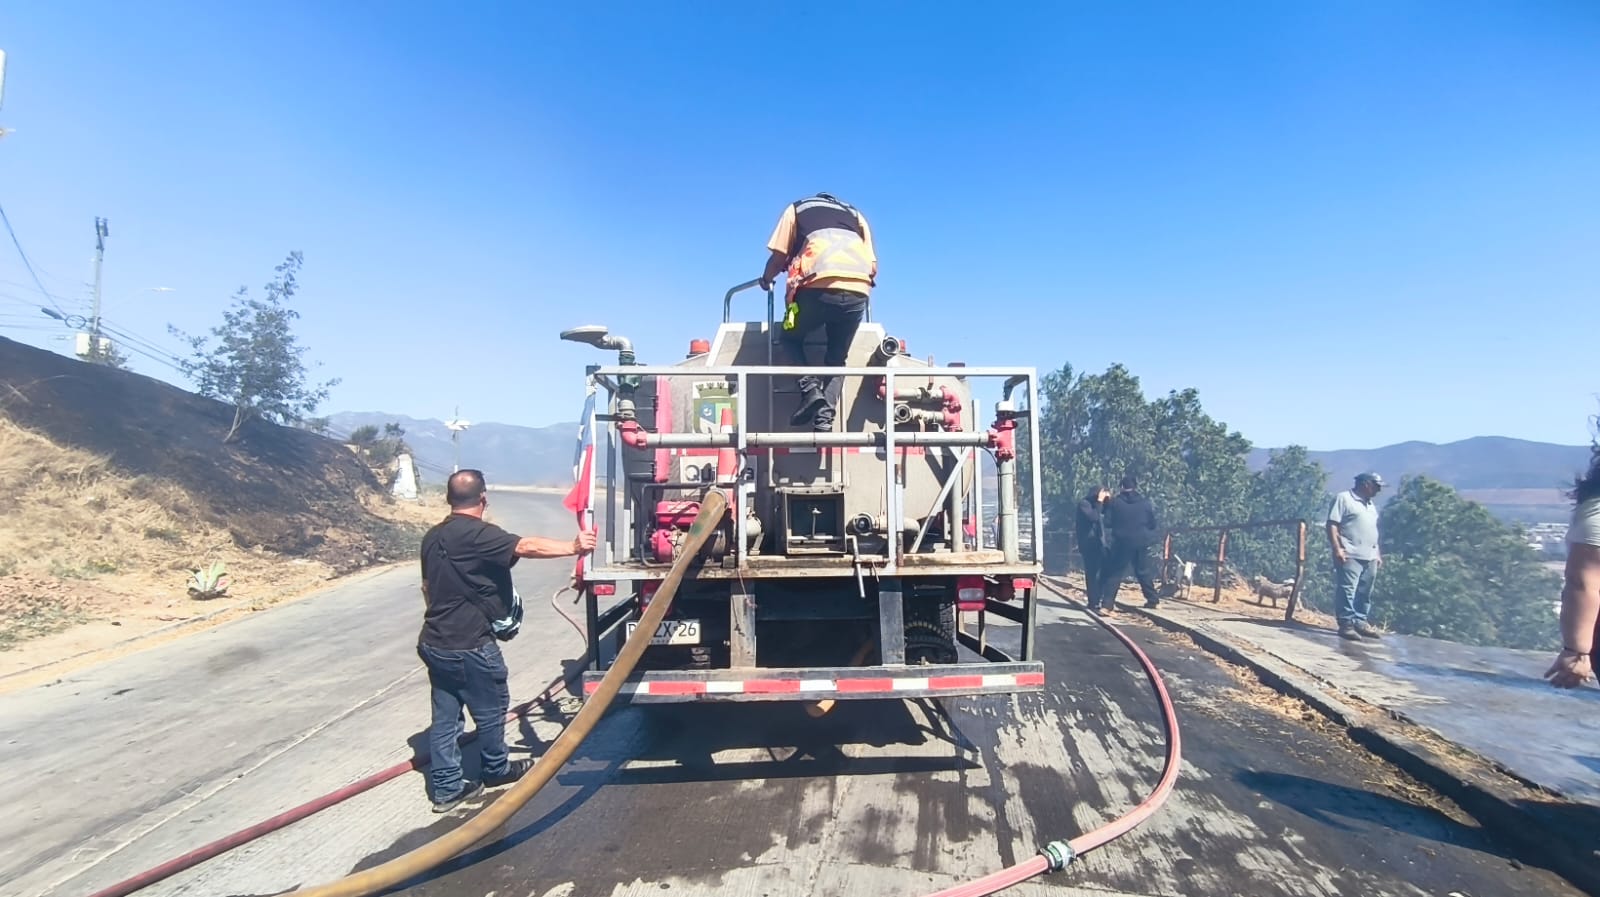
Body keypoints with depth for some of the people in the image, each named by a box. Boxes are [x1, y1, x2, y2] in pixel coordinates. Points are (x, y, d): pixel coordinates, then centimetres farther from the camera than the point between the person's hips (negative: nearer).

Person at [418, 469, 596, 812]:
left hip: (435, 642, 8)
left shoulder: (433, 537, 9)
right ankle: (496, 770, 32)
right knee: (491, 709, 13)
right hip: (469, 646, -8)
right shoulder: (478, 534, -19)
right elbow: (527, 546, -32)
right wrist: (573, 547, -32)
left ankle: (446, 788, 20)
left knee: (445, 716, 13)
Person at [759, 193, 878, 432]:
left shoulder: (796, 209, 26)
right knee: (836, 358, 17)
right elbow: (873, 266, 22)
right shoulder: (856, 215, 32)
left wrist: (766, 280, 36)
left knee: (790, 338, 22)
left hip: (818, 286, -2)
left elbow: (779, 256, 16)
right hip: (858, 291, 3)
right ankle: (824, 422, 0)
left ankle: (810, 387, -3)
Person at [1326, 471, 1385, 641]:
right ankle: (1346, 624, -9)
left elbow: (1372, 531, 26)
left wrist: (1377, 553, 20)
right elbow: (1332, 525, -10)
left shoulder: (1371, 504, 22)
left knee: (1364, 593, 10)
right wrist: (1337, 549, -18)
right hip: (1350, 556, -8)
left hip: (1370, 557, 8)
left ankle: (1360, 622, 17)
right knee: (1346, 591, -9)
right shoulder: (1343, 498, -3)